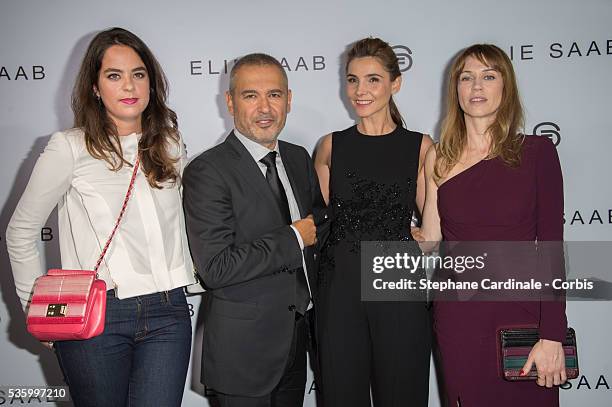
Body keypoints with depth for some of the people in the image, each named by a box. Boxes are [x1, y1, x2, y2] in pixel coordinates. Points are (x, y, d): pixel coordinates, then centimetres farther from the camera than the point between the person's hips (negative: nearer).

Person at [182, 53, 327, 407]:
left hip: (297, 336, 7)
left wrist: (318, 225, -4)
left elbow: (319, 221, 19)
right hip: (244, 348, -6)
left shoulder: (299, 158, 6)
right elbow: (215, 267, -24)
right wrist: (293, 239, -18)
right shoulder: (207, 171, -17)